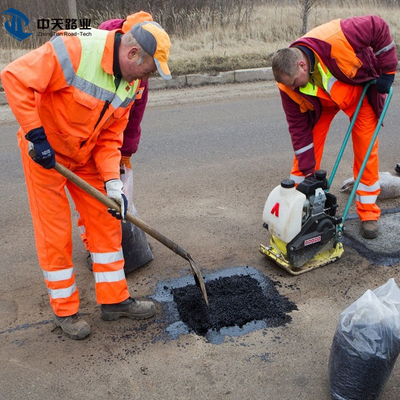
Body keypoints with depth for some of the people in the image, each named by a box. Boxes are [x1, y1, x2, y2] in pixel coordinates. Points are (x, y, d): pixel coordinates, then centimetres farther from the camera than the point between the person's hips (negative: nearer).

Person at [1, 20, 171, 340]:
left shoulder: (131, 83, -4)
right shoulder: (74, 50, -27)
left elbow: (111, 136, -2)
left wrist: (113, 184, -13)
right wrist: (35, 134, -29)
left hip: (86, 155, 7)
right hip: (44, 151, -6)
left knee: (106, 222, 6)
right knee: (55, 232, 0)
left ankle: (114, 300, 20)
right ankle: (65, 311, 19)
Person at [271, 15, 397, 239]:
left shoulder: (336, 38, -40)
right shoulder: (288, 86, -27)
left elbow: (379, 27, -25)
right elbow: (299, 127, -19)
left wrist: (387, 71, -21)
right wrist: (307, 170, -19)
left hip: (360, 89, -2)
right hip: (322, 101, 2)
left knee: (366, 150, -5)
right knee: (307, 147, -5)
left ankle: (368, 213, 6)